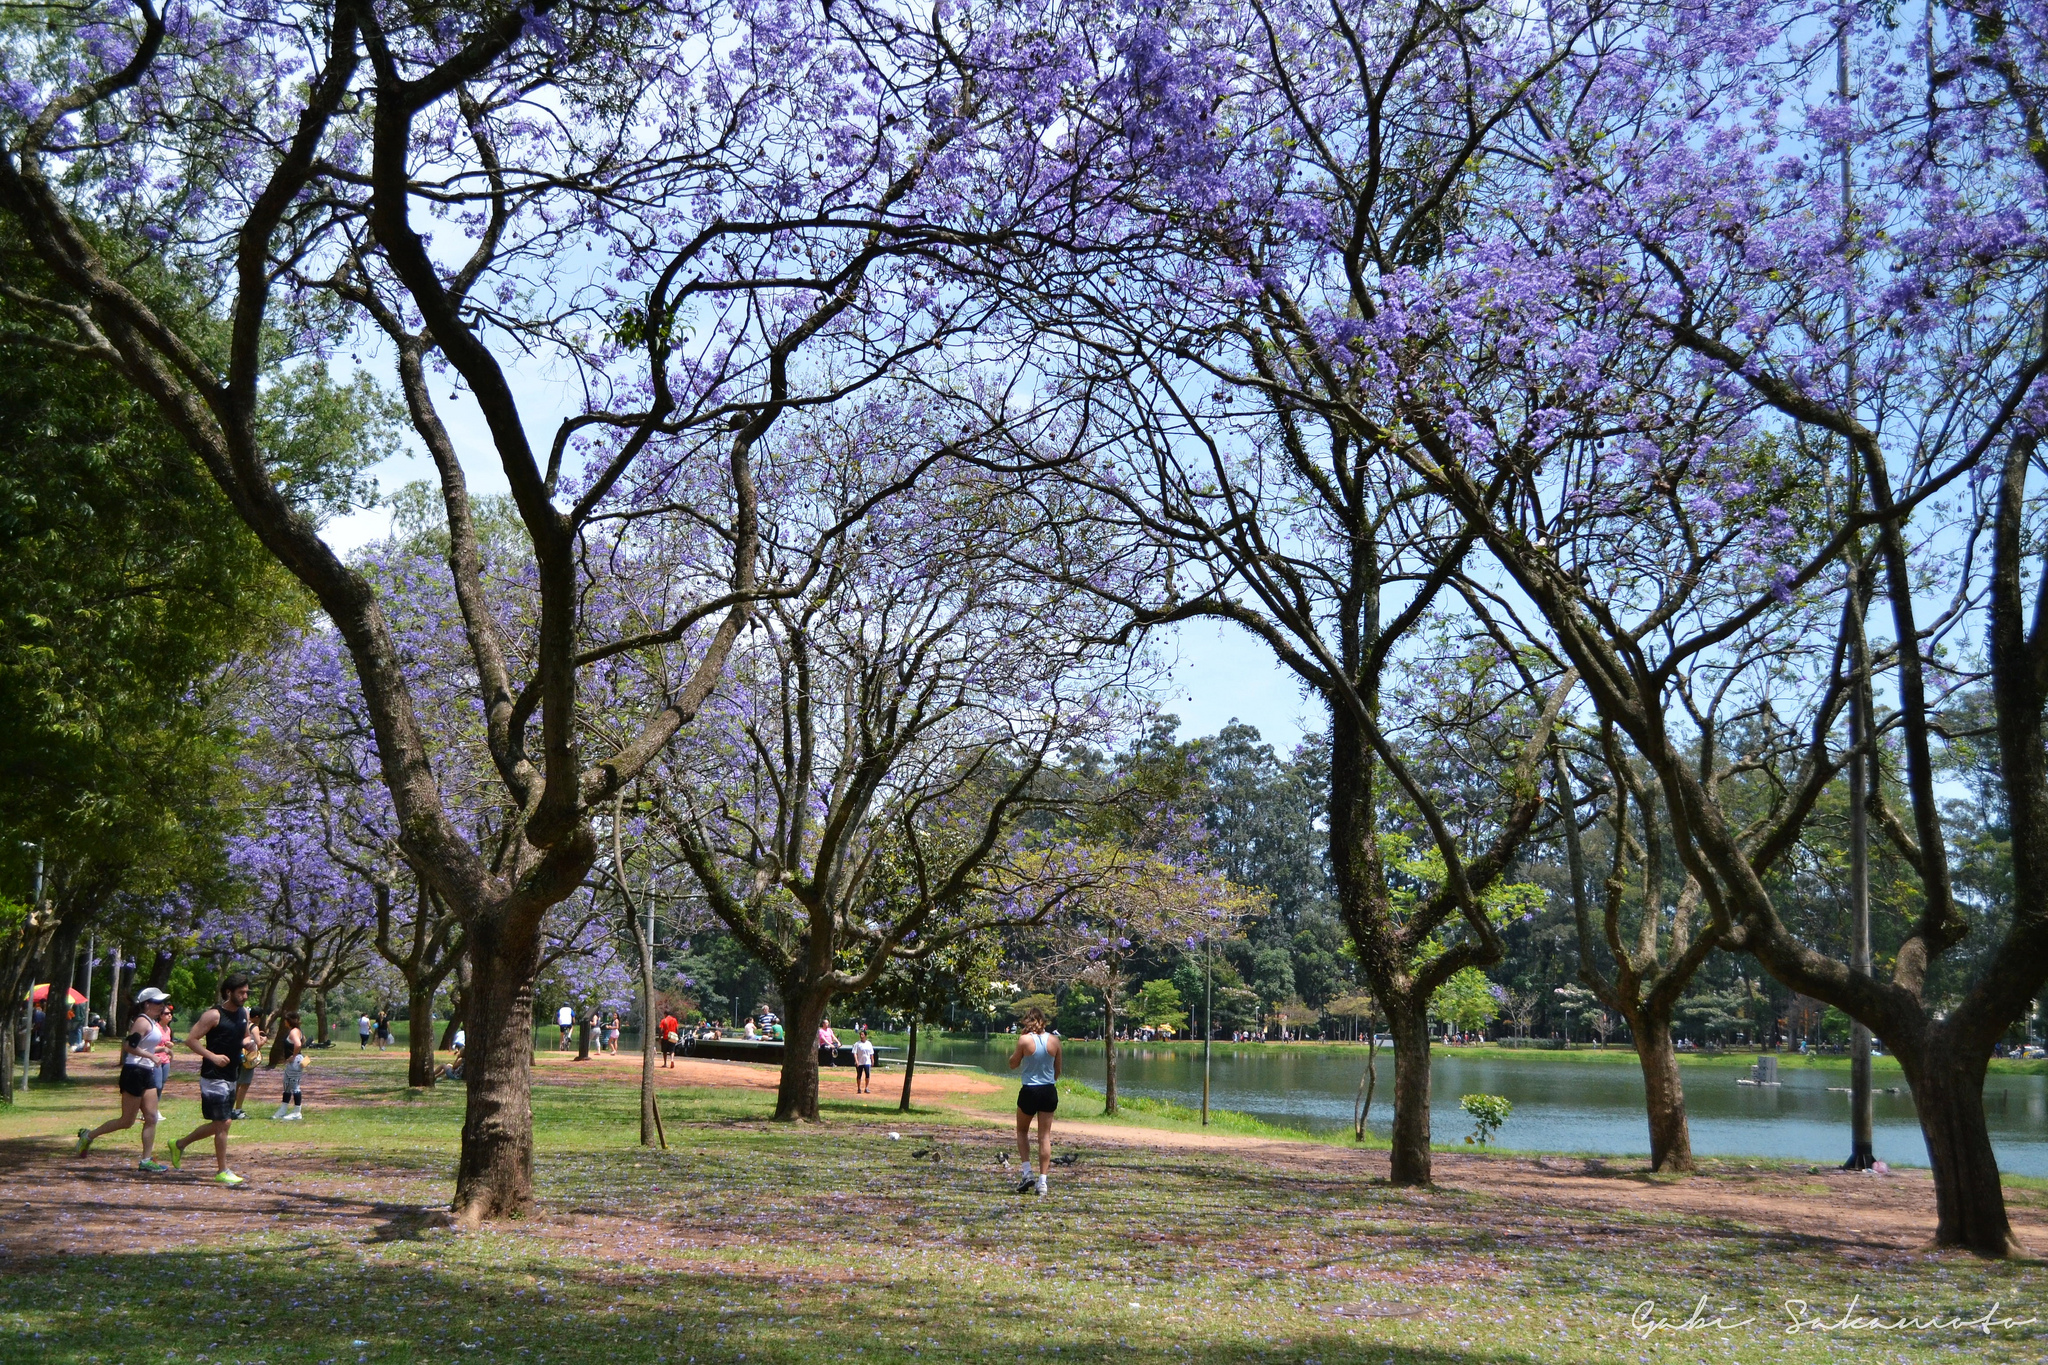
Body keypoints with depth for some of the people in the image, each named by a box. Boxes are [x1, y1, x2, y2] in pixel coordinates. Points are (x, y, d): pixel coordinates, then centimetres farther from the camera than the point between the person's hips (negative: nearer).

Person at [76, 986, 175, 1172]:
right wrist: (152, 1055, -23)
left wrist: (161, 1048, 13)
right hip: (134, 1073, -9)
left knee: (151, 1118, 3)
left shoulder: (152, 1023, 16)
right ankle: (88, 1136, 15)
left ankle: (146, 1160, 3)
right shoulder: (142, 1022, -13)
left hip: (147, 1074, 9)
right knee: (127, 1121, -2)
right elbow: (129, 1046, -24)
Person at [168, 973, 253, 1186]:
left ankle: (180, 1144, 34)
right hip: (213, 1077, -8)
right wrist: (213, 1056, -23)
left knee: (220, 1124, 15)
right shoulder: (214, 1015, -13)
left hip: (231, 1076, 8)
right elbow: (191, 1040, -14)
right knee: (222, 1123, -6)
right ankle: (222, 1172, 3)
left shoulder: (244, 1013, 9)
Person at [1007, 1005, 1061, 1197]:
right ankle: (1042, 1180, 5)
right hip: (1049, 1091, 3)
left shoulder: (1025, 1040, -12)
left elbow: (1013, 1064, 0)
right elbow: (1057, 1070, 9)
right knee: (1045, 1136, 8)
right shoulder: (1054, 1041, -1)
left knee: (1022, 1132, 18)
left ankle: (1027, 1172, 4)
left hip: (1029, 1092, -3)